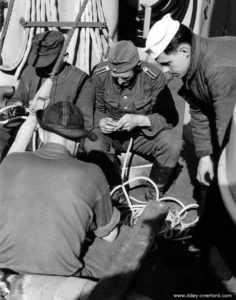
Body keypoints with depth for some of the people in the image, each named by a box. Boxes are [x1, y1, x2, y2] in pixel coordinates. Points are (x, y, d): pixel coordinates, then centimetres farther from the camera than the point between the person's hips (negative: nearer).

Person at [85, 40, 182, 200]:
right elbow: (95, 108, 1)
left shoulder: (153, 76, -19)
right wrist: (100, 121, -23)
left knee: (173, 144, -30)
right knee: (91, 143, -33)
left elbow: (171, 117, -17)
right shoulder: (100, 74, -12)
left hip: (145, 133, -1)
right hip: (112, 134, 1)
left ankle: (154, 194, -2)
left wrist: (140, 120, -32)